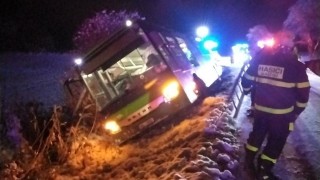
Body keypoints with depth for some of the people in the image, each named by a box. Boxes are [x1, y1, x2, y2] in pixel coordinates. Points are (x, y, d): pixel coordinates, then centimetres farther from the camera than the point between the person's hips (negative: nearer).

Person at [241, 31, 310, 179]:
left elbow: (246, 80, 10)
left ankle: (249, 163, 32)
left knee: (257, 134, 22)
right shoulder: (296, 66, -11)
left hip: (260, 108, 4)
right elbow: (303, 92, -8)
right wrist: (297, 111, 6)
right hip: (282, 112, -4)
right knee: (276, 140, 11)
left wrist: (247, 90, 32)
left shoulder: (260, 59, 1)